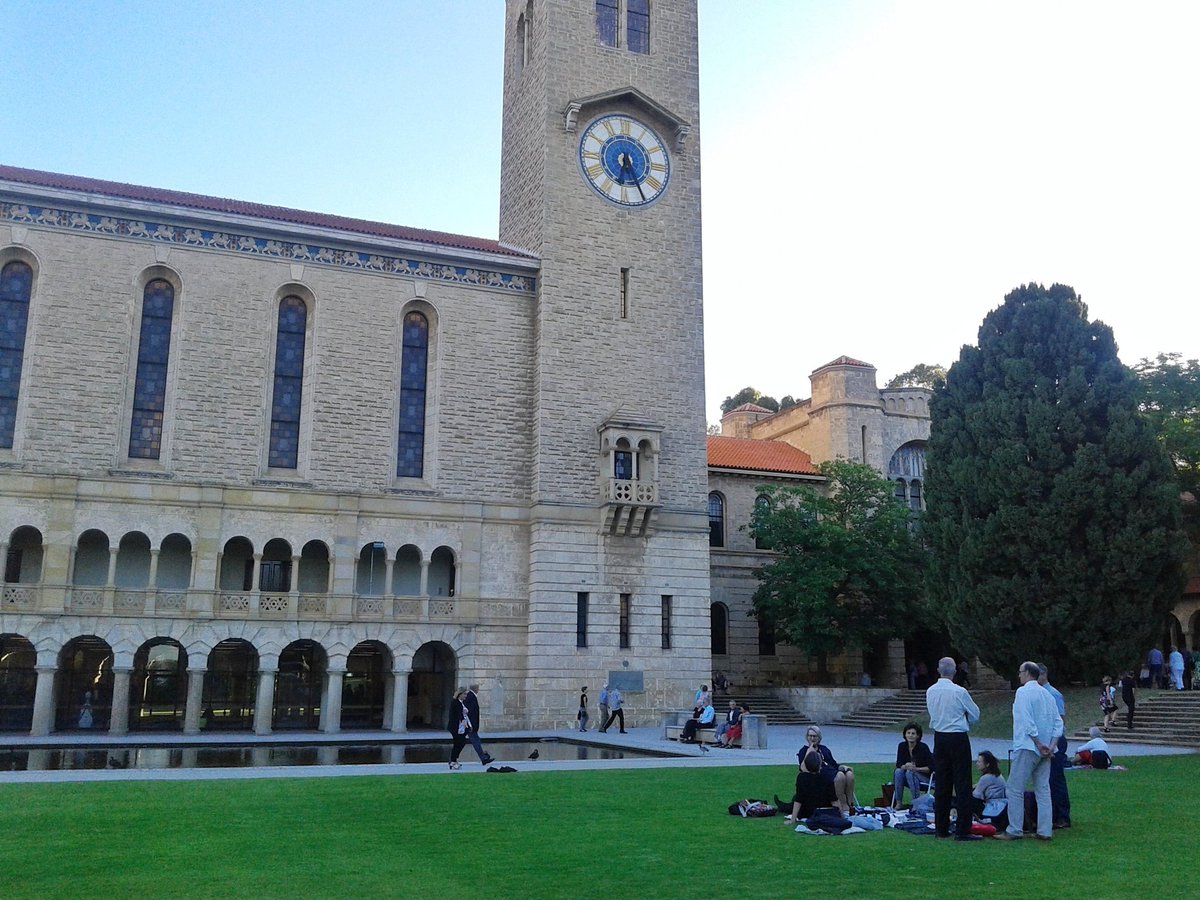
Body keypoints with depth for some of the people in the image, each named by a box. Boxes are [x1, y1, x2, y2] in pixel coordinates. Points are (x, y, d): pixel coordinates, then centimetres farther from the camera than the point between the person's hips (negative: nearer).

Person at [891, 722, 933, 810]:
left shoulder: (923, 747, -17)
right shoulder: (902, 746, -4)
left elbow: (931, 767, -16)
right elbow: (898, 765, -5)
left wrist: (916, 768, -27)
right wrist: (905, 766, -26)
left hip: (925, 777, -4)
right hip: (908, 776, 4)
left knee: (910, 773, -32)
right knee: (898, 771, -26)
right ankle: (898, 803, -23)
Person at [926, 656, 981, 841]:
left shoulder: (930, 691, 1)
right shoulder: (959, 692, -14)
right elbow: (975, 715, -1)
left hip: (939, 738, 5)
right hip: (958, 738, -5)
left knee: (941, 784, 11)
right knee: (962, 784, 0)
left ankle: (941, 828, 16)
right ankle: (963, 830, 0)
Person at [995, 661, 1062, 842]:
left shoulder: (1023, 692, -9)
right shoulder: (1047, 694, 13)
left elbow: (1027, 721, -18)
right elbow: (1058, 722, 9)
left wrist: (1039, 744, -13)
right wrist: (1051, 746, 3)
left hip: (1027, 747, -7)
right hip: (1044, 750, 8)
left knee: (1015, 789, -1)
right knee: (1043, 790, 10)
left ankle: (1014, 830, 0)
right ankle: (1045, 831, 11)